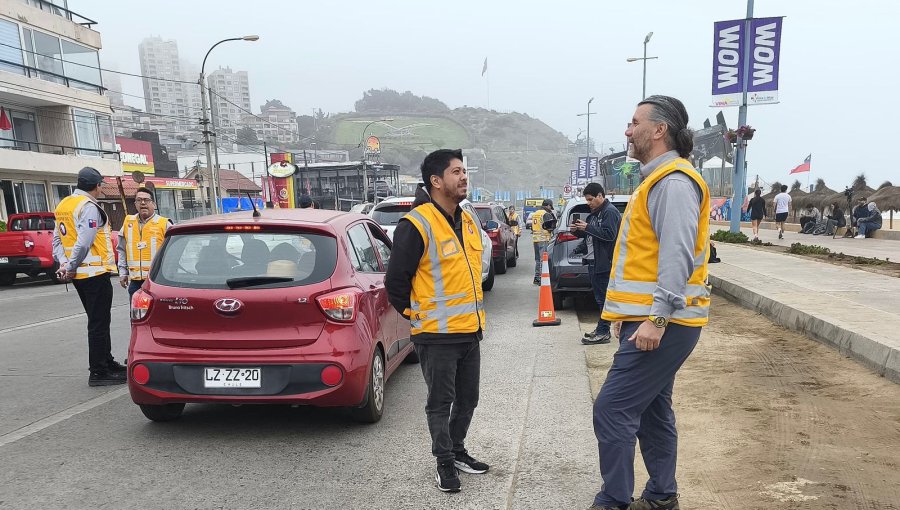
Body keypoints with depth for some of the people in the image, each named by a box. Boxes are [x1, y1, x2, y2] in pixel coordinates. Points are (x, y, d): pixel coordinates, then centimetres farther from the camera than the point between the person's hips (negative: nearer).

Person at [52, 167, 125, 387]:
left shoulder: (63, 205, 16)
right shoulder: (89, 207, -14)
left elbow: (57, 239, 14)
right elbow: (84, 242, -22)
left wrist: (63, 263, 3)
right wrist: (71, 267, -12)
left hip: (79, 275, 10)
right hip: (95, 272, -10)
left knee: (98, 321, 18)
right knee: (98, 324, -3)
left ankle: (107, 362, 29)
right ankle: (98, 373, 2)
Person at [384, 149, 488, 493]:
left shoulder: (468, 221, 9)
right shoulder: (416, 225, -17)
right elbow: (395, 280, -13)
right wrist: (416, 315, -3)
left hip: (470, 330, 8)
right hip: (437, 335, -7)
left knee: (467, 398, 18)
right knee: (440, 403, 7)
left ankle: (457, 451, 38)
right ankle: (444, 463, 24)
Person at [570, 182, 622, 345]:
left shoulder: (610, 212, -12)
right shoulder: (595, 213, 18)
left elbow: (609, 234, -21)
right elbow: (590, 234, 25)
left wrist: (587, 227, -17)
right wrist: (578, 231, 6)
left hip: (606, 263, -10)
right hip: (595, 262, 10)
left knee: (604, 298, -6)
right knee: (600, 297, 14)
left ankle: (603, 333, -1)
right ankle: (601, 329, 22)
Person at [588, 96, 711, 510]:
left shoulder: (674, 182, -14)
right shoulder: (657, 180, 19)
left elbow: (677, 256, -23)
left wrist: (657, 319, -25)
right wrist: (630, 312, 22)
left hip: (662, 324, -11)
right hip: (650, 319, 11)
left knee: (612, 409, -8)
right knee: (651, 410, 17)